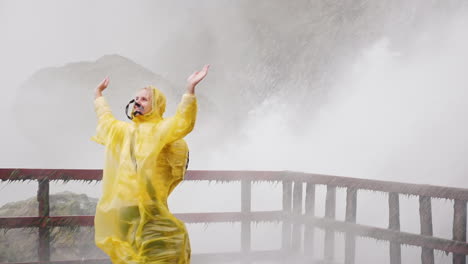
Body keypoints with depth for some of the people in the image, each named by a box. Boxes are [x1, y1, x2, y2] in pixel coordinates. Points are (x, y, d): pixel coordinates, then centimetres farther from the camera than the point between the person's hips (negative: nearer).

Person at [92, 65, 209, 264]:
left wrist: (190, 89, -32)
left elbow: (183, 122, -21)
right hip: (117, 206, 7)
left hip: (145, 207, -7)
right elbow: (105, 119, 40)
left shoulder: (161, 129, -3)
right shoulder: (123, 130, 20)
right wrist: (98, 95, 50)